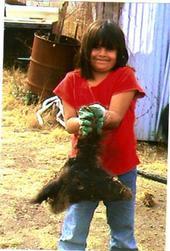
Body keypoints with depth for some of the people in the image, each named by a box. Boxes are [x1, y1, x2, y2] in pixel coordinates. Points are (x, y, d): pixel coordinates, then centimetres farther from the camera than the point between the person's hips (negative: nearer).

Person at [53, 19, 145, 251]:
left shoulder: (125, 76, -9)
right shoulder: (73, 80, -2)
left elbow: (115, 117, -19)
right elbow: (69, 123, -8)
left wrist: (101, 117, -42)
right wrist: (81, 123, -31)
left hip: (121, 167, -1)